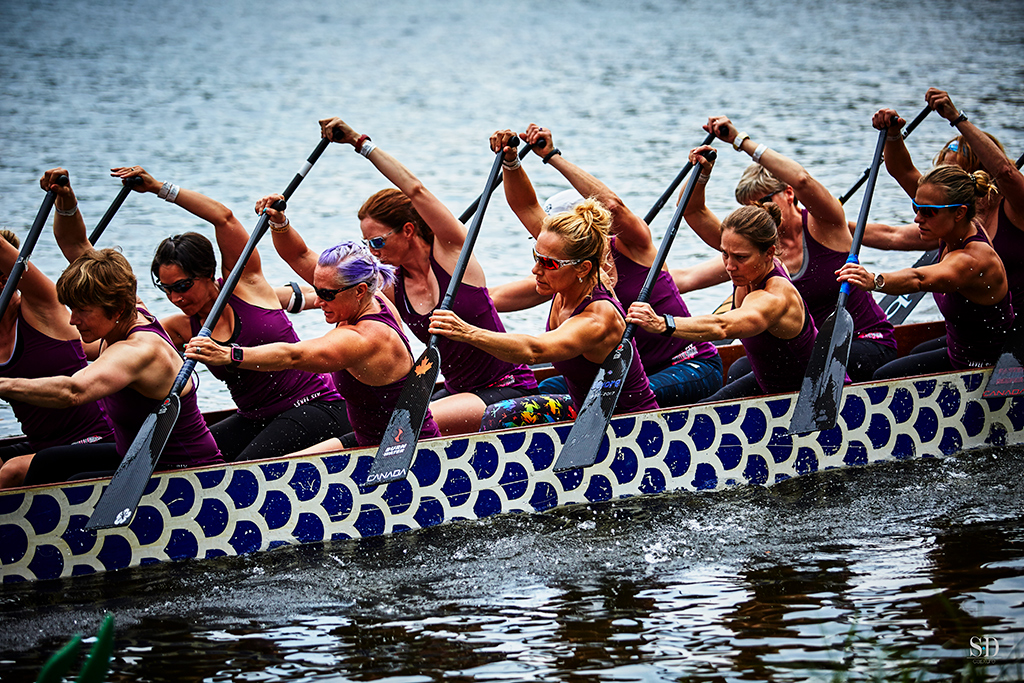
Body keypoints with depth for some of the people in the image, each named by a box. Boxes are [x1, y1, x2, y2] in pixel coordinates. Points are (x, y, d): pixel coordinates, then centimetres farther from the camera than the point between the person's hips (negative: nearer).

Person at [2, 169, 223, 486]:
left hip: (189, 474, -10)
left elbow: (73, 391, -50)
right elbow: (76, 245, 5)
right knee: (49, 463, 11)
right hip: (139, 459, 10)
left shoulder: (138, 351, -30)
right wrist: (66, 201, -12)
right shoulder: (132, 314, -2)